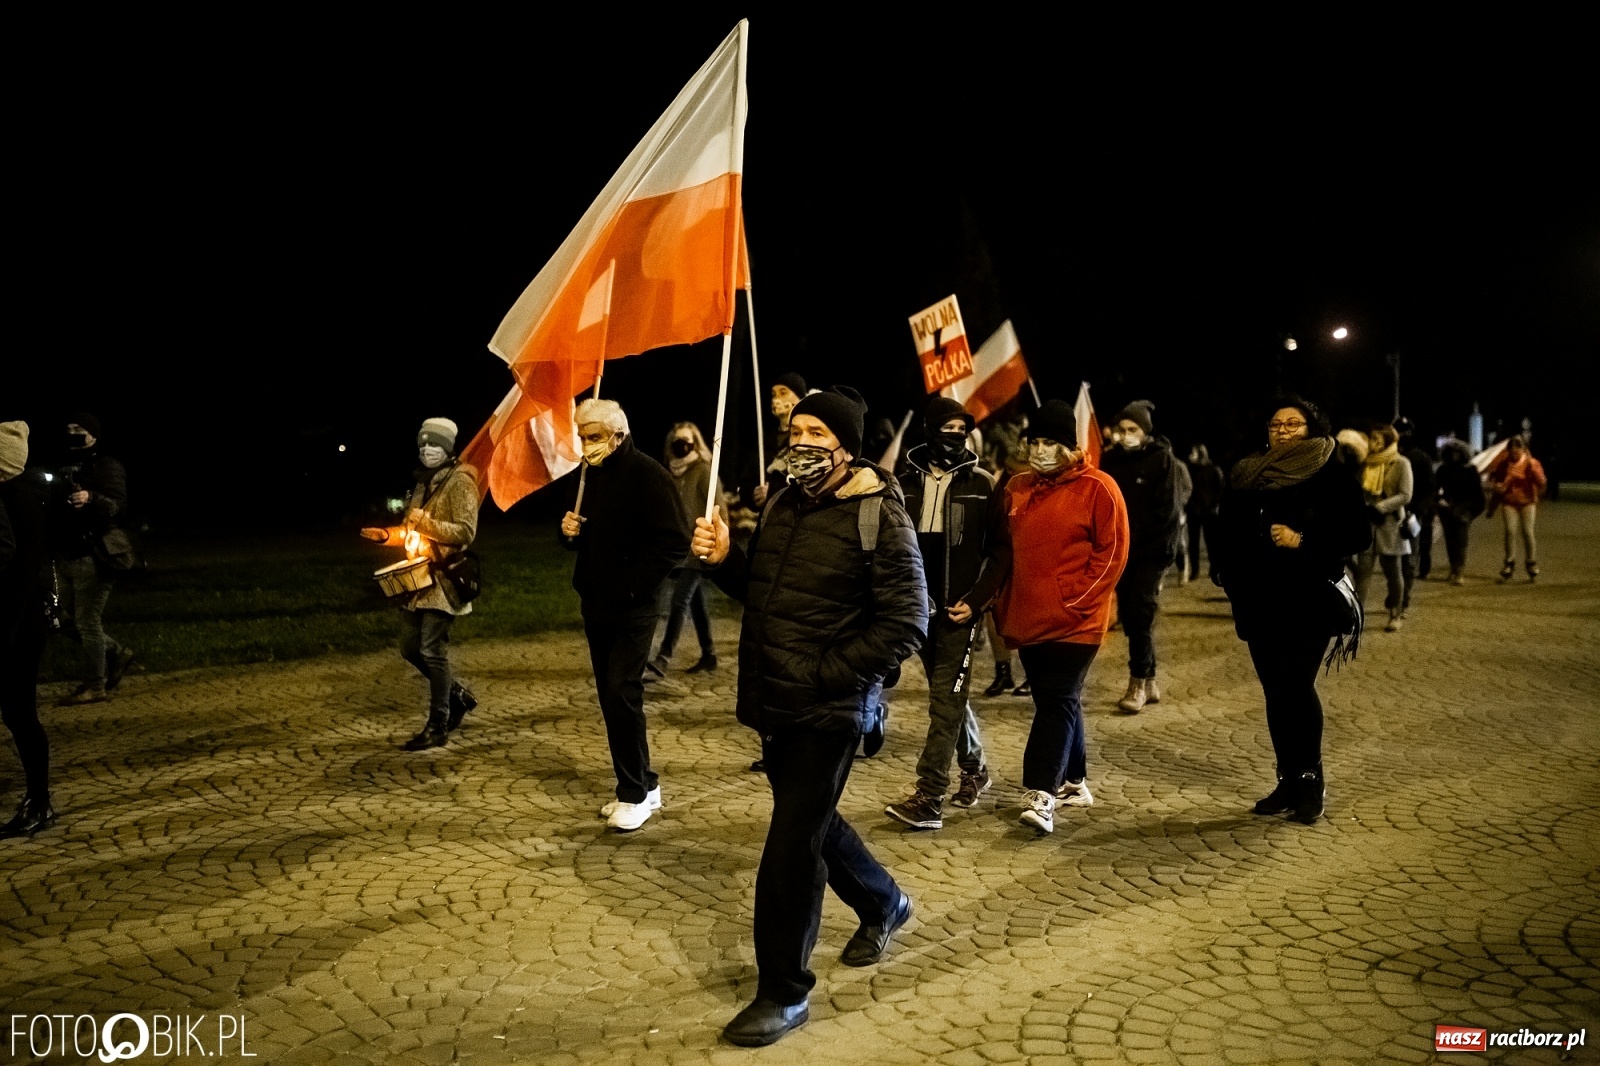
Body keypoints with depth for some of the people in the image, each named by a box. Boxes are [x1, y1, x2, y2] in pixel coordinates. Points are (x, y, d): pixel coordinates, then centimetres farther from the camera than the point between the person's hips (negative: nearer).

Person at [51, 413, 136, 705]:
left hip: (93, 557, -8)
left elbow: (117, 503, -23)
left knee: (87, 621, -6)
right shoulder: (65, 468, 17)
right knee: (70, 620, 12)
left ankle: (95, 686, 3)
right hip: (65, 558, 8)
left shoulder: (108, 467, -7)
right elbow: (55, 510, 21)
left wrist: (91, 498, -41)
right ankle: (116, 654, 28)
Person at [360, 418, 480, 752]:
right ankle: (456, 695, 28)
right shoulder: (423, 483, 17)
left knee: (432, 650, -8)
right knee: (410, 647, 10)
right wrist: (388, 535, 7)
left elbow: (465, 532, -17)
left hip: (443, 578, -8)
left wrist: (427, 523, -28)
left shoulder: (460, 482, -8)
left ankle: (437, 726, 2)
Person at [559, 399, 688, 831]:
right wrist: (569, 531, 0)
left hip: (632, 608, -8)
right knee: (611, 695, 11)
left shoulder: (647, 475, -13)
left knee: (621, 693, -11)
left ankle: (635, 794, 2)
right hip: (595, 604, 8)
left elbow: (674, 544, -19)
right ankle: (643, 784, 22)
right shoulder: (590, 475, 11)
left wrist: (632, 583, -20)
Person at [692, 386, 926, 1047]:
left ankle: (783, 995, 13)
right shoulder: (784, 505, 8)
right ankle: (882, 904, 49)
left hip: (828, 713, -8)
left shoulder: (879, 518, -13)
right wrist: (724, 560, -2)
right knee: (812, 822, 22)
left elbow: (906, 622, -15)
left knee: (790, 849, -4)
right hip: (774, 705, 8)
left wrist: (825, 672, -17)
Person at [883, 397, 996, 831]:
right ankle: (974, 769, 37)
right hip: (922, 605, 4)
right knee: (950, 694, 17)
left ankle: (929, 799, -7)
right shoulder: (908, 481, 6)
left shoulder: (982, 484, -3)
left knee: (945, 700, -7)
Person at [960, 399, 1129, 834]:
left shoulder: (1097, 488, -6)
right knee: (1057, 700, 14)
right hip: (1028, 618, 6)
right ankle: (1073, 782, 27)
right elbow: (1002, 553, 14)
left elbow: (1111, 553, -7)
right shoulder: (1016, 489, 10)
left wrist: (1075, 600, -12)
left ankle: (1042, 793, -10)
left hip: (1074, 622, -6)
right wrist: (977, 601, 5)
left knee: (1057, 700, -10)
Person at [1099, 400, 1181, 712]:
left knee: (1141, 613, -10)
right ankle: (1149, 683, 18)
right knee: (1128, 614, 7)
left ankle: (1138, 683, -3)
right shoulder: (1110, 459, 8)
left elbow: (1166, 510, -7)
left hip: (1151, 550, -5)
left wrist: (1139, 543, -12)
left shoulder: (1162, 458, -4)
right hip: (1121, 549, 5)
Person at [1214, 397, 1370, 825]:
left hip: (1308, 603, -4)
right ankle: (1289, 781, 18)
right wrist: (1229, 577, 3)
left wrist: (1302, 541, -16)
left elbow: (1359, 535, -7)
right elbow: (1226, 532, 15)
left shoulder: (1332, 477, -3)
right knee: (1275, 692, 8)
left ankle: (1311, 781, 3)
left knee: (1297, 686, -11)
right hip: (1259, 604, 5)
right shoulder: (1246, 476, 10)